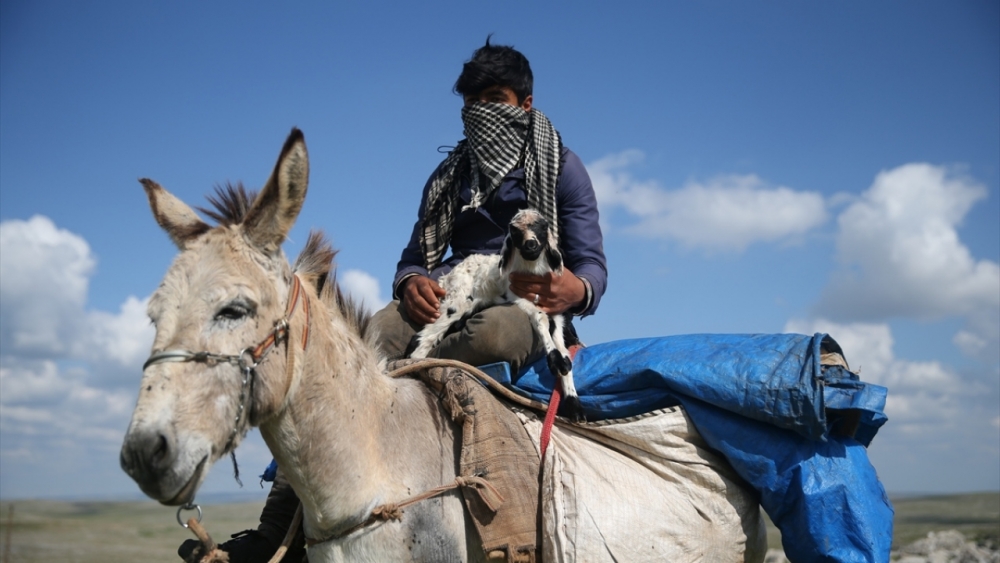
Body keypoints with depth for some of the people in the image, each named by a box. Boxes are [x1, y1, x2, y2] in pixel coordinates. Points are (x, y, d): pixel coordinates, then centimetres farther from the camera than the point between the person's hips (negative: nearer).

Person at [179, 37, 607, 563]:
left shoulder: (563, 169, 8)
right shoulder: (450, 175, 22)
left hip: (528, 305, -4)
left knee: (492, 334, -43)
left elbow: (593, 264, 1)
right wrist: (411, 282, -10)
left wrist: (576, 289, -26)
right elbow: (414, 257, 17)